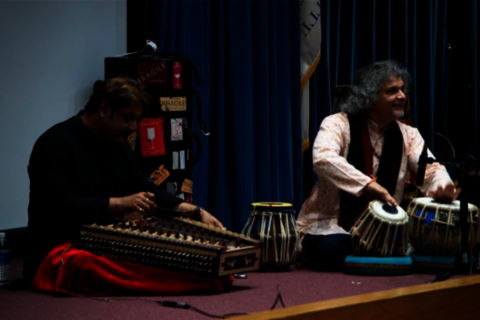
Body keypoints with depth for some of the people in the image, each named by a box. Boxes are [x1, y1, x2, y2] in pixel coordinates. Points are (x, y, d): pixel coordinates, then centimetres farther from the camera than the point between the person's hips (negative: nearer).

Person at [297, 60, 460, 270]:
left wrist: (442, 187, -33)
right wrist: (368, 184, -40)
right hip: (330, 226, -4)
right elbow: (323, 158, -29)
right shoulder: (338, 124, -9)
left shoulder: (407, 135, 8)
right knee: (331, 247, -37)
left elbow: (429, 168, -7)